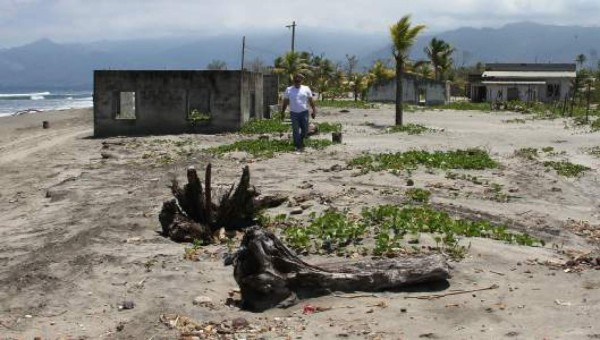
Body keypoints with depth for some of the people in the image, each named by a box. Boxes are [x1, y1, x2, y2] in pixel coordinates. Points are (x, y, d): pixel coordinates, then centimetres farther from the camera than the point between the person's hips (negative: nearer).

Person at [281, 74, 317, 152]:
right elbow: (285, 102, 8)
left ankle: (301, 141, 32)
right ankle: (298, 146, 8)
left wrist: (314, 111, -1)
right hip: (294, 113, 0)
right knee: (295, 131, 0)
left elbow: (311, 101, 4)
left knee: (305, 130, 5)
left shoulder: (306, 89, 2)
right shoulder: (288, 90, 3)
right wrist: (282, 112, 7)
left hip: (304, 112, 0)